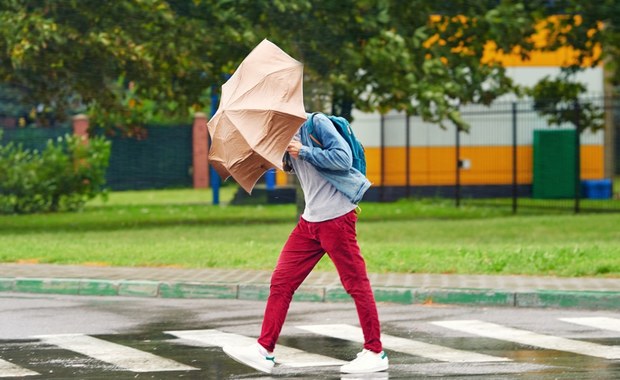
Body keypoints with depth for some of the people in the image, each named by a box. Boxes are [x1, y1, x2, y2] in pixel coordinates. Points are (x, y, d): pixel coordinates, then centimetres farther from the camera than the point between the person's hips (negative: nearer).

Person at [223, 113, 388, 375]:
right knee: (281, 281, 3)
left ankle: (375, 353, 6)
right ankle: (264, 350, 4)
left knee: (356, 284, -2)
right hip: (309, 222, 9)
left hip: (336, 217, -9)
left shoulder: (316, 123, -10)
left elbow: (343, 158, -19)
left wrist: (304, 151, -17)